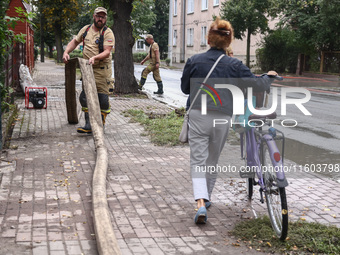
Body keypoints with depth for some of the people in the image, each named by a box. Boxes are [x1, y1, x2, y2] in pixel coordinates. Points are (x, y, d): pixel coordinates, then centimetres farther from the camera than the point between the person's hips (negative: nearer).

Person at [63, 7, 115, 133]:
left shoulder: (107, 33, -7)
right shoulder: (86, 29, 10)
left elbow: (107, 52, -17)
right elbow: (74, 42, 20)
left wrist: (94, 57, -32)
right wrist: (66, 52, 4)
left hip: (102, 70, -6)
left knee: (102, 98, -5)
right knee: (84, 97, 5)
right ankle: (89, 124, 12)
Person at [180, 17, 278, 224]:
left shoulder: (194, 61, -4)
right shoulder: (234, 65, -6)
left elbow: (185, 88, 8)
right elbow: (258, 85, -4)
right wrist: (269, 76, 17)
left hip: (198, 116, -1)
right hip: (222, 118, 1)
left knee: (198, 161, 2)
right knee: (213, 162, 19)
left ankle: (201, 203, -16)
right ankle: (206, 199, 34)